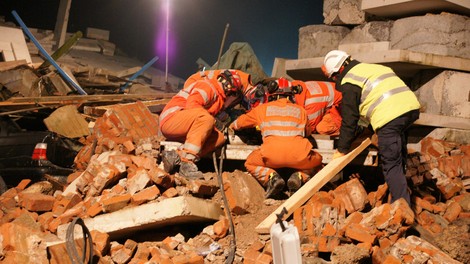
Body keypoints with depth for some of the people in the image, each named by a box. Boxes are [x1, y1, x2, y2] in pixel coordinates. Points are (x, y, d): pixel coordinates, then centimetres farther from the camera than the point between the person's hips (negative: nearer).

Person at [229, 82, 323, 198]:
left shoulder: (262, 108, 24)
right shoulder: (300, 110, 25)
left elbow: (240, 122, 35)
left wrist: (231, 126, 58)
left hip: (272, 155, -1)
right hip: (298, 156, 1)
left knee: (250, 164, 28)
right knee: (317, 161, 32)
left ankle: (271, 177, -2)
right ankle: (300, 176, 1)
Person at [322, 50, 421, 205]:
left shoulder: (349, 83, 1)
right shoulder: (372, 67, 28)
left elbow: (349, 119, 1)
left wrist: (342, 150, 9)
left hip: (390, 116, -9)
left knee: (391, 165, -4)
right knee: (398, 159, 20)